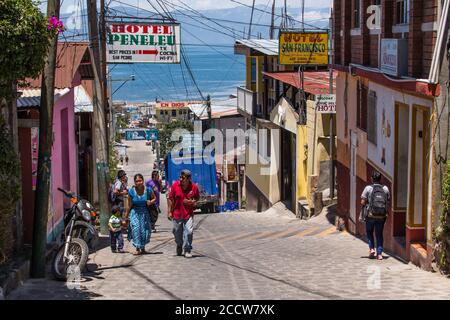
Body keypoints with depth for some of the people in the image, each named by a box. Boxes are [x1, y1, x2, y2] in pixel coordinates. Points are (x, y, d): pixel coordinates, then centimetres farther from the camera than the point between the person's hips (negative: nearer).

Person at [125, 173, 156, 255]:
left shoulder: (148, 190, -8)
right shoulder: (131, 191, -8)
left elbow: (154, 198, 8)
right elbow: (130, 205, 1)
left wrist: (151, 202, -14)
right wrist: (126, 215, 6)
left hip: (145, 212, 1)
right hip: (135, 212, -1)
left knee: (144, 229, 6)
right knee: (136, 228, -15)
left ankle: (143, 248, 26)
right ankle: (138, 248, -12)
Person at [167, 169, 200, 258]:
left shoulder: (194, 187, -6)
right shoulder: (175, 185, -6)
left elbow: (197, 198, 11)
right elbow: (170, 199, 2)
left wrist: (192, 202, -11)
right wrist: (169, 211, 0)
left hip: (189, 214, -1)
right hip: (177, 214, 1)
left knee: (189, 231, -13)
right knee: (177, 233, 13)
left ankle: (187, 250, -2)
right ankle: (179, 245, 42)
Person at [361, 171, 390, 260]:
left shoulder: (368, 188, -8)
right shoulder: (385, 189, 0)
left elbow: (363, 202, -10)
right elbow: (388, 200, 3)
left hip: (370, 215, -2)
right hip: (381, 216, 2)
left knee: (369, 232, 19)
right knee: (379, 234, 11)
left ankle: (371, 248, 4)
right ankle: (379, 253, 6)